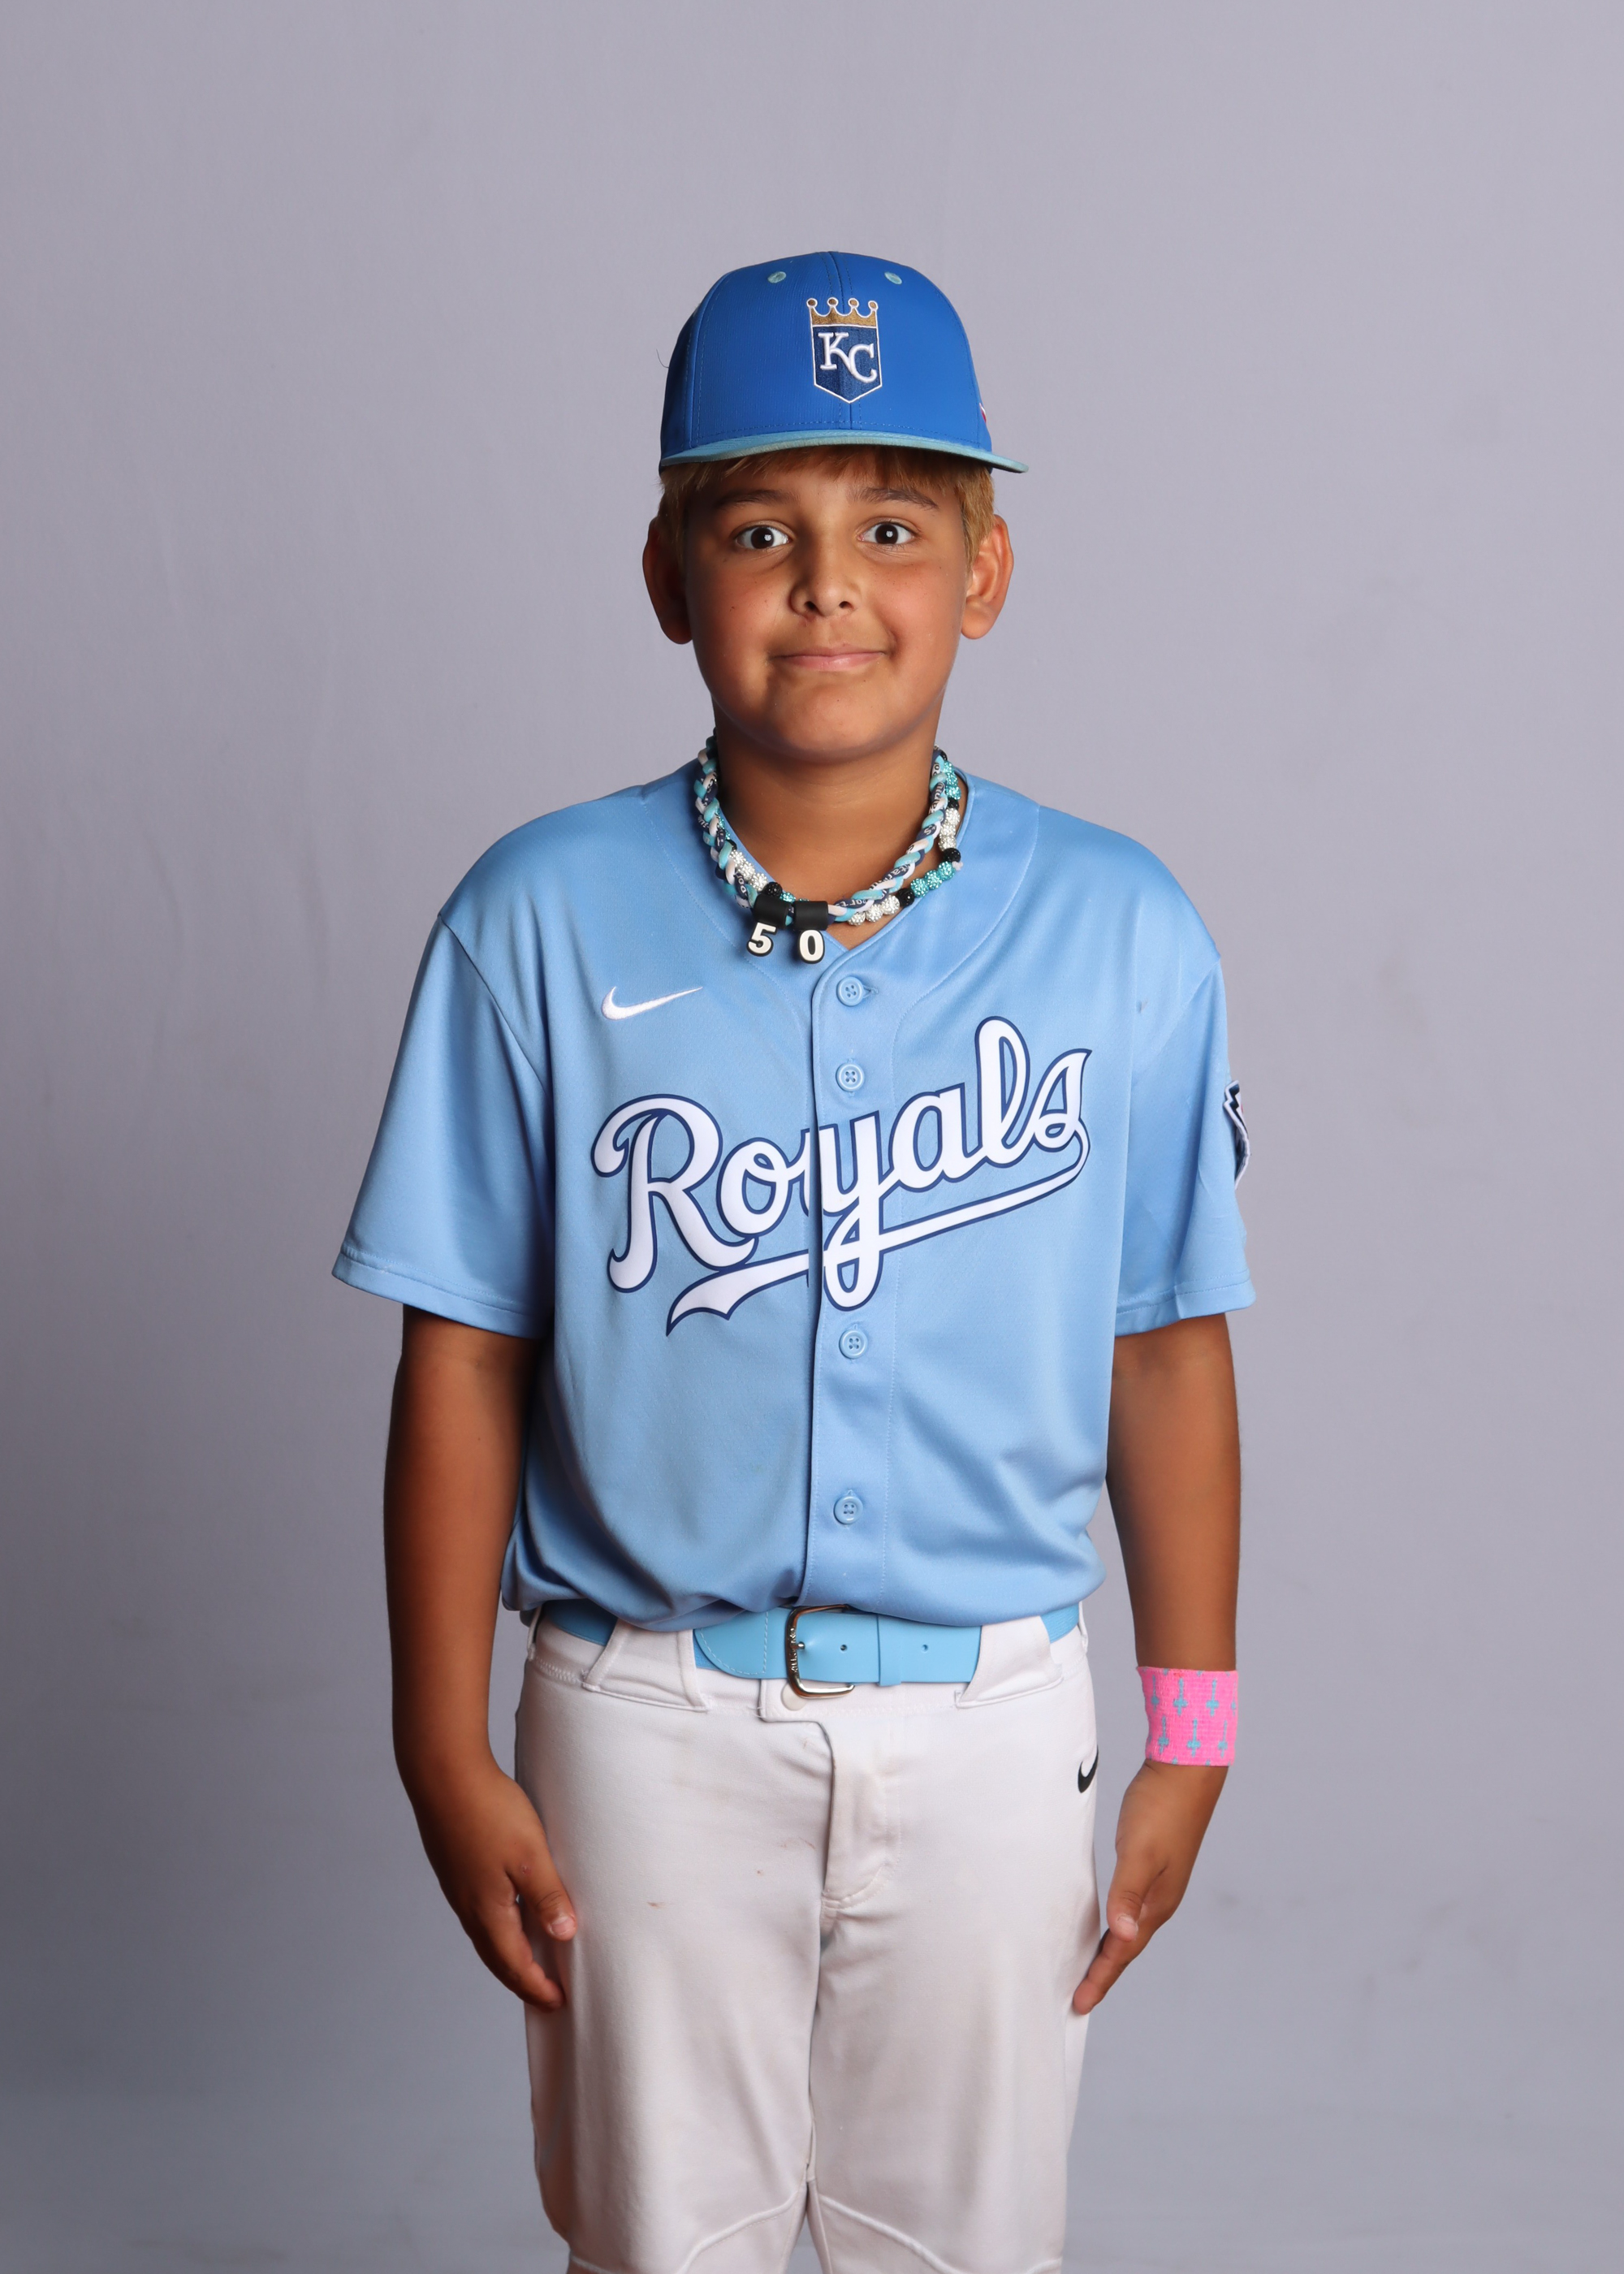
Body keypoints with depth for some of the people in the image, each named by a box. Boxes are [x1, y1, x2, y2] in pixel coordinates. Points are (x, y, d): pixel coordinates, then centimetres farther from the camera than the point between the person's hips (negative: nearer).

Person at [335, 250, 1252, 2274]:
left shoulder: (1122, 936, -6)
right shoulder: (542, 924, -8)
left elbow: (1166, 1350, 0)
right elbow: (467, 1356, -3)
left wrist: (1190, 1738, 4)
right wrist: (444, 1751, -2)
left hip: (991, 1722, 1)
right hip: (649, 1720, 0)